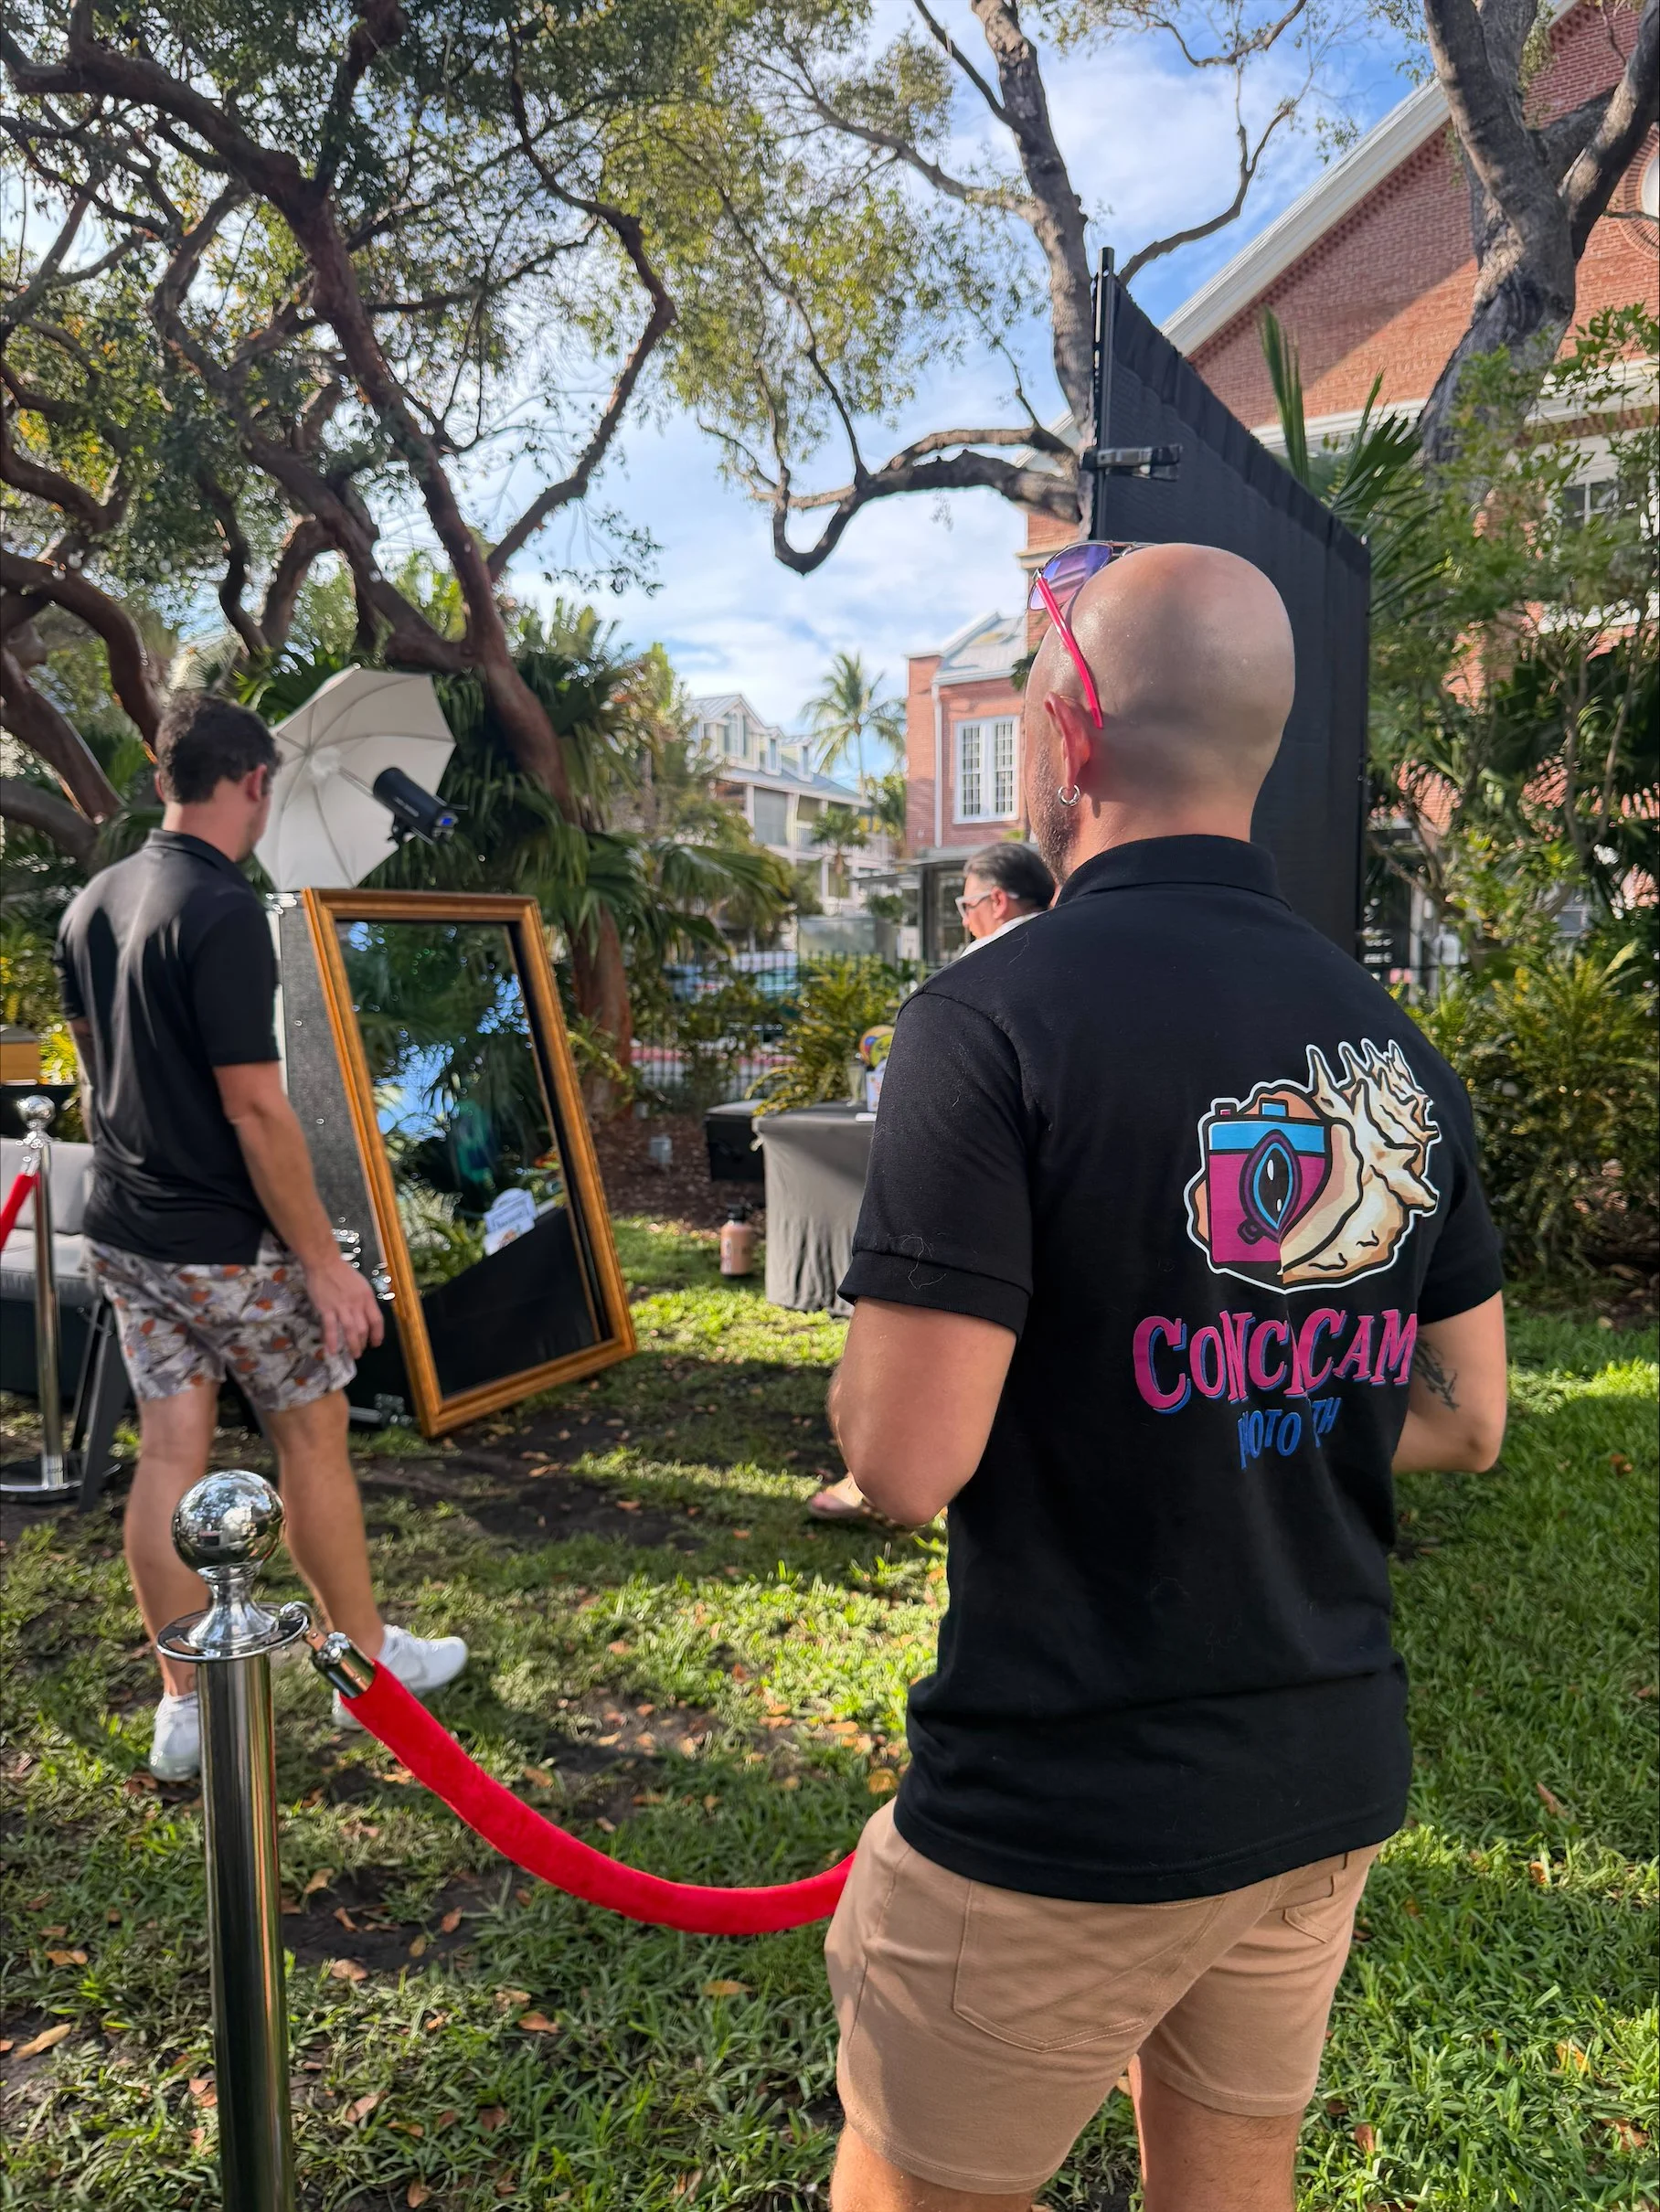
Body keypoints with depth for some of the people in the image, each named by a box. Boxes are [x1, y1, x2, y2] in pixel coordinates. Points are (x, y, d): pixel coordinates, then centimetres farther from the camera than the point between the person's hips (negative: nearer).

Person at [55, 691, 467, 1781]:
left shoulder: (91, 906, 6)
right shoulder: (223, 912, -21)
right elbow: (254, 1108, -23)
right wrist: (324, 1260, -17)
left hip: (124, 1235, 8)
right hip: (226, 1246, -7)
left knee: (169, 1455, 11)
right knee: (313, 1440, 9)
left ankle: (186, 1708, 21)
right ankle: (370, 1660, 26)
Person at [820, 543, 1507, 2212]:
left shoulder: (996, 1014, -20)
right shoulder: (1390, 1043, 1)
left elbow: (903, 1459, -21)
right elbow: (1462, 1419, 8)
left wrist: (887, 1334, -1)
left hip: (1060, 1809, -6)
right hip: (1331, 1778, 7)